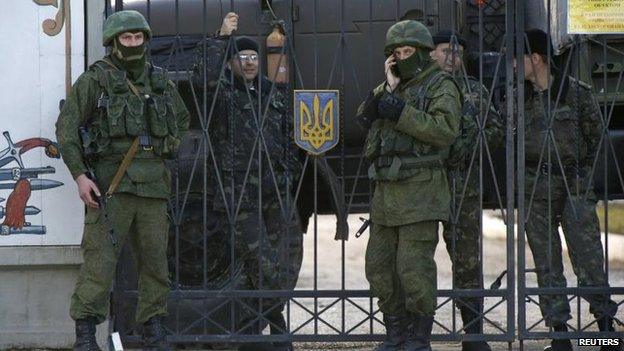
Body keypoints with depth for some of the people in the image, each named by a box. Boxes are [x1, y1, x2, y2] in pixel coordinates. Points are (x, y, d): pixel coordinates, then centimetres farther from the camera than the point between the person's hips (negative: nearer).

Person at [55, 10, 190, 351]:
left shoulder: (160, 80, 13)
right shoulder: (95, 80, -2)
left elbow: (181, 118, 30)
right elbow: (66, 127, -5)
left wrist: (169, 149, 13)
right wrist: (79, 176, -13)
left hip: (152, 182, 5)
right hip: (111, 180, -5)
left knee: (155, 257, 5)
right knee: (101, 256, -10)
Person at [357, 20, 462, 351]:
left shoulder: (441, 86, -3)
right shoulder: (390, 87, 20)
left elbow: (445, 130, -18)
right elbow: (364, 118, 6)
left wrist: (401, 113, -19)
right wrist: (388, 89, -5)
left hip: (420, 191, -8)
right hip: (386, 192, 8)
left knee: (414, 268, -10)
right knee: (379, 267, 9)